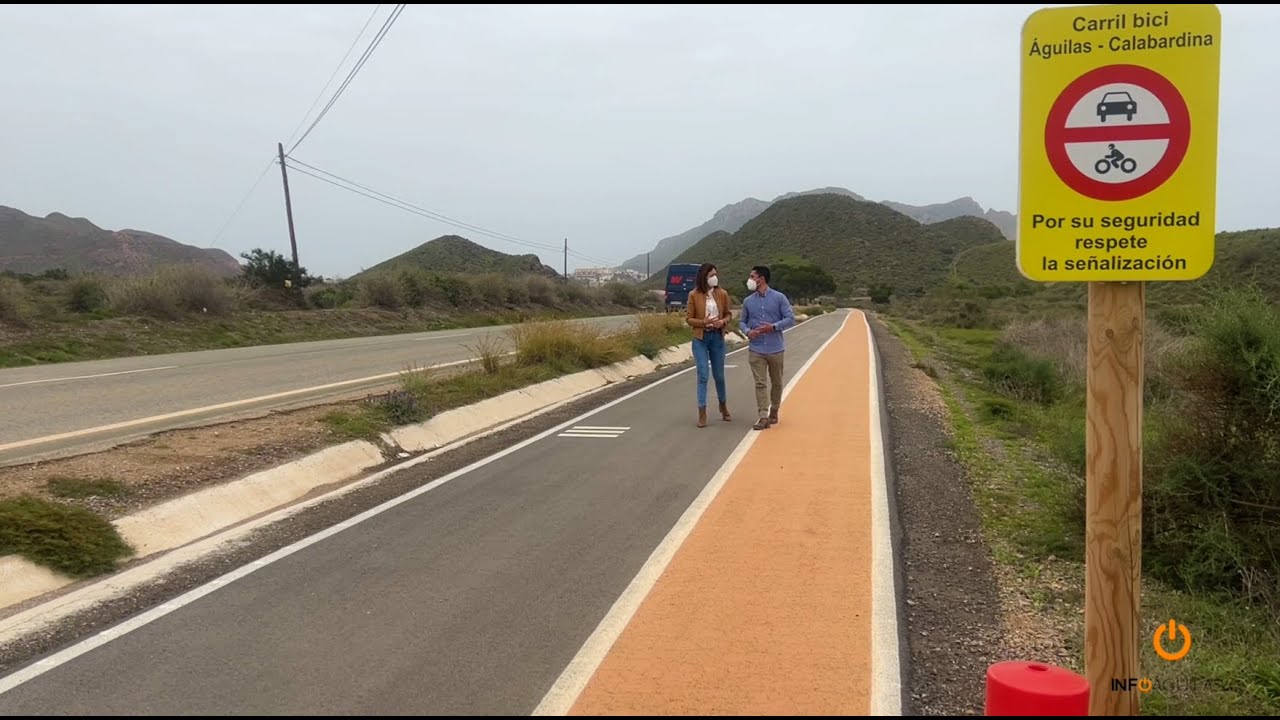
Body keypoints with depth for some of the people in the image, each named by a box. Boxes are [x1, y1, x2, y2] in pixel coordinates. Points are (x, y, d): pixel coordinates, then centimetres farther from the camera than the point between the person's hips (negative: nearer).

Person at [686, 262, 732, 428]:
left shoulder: (722, 294, -1)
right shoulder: (694, 295, -6)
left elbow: (729, 314, 8)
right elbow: (688, 318, -3)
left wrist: (723, 321, -14)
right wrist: (703, 322, -20)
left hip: (717, 337, 2)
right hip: (700, 338, -2)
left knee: (719, 375, 13)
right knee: (703, 375, -5)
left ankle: (723, 406, 36)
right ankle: (702, 414, 0)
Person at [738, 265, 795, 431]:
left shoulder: (779, 298, -4)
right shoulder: (748, 301, 5)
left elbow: (790, 319, -6)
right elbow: (742, 321, 13)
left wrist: (773, 327, -19)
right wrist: (747, 331, -9)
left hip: (776, 349, -1)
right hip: (756, 350, 1)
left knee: (776, 383, 13)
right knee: (760, 384, -6)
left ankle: (774, 412, 30)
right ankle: (763, 417, -6)